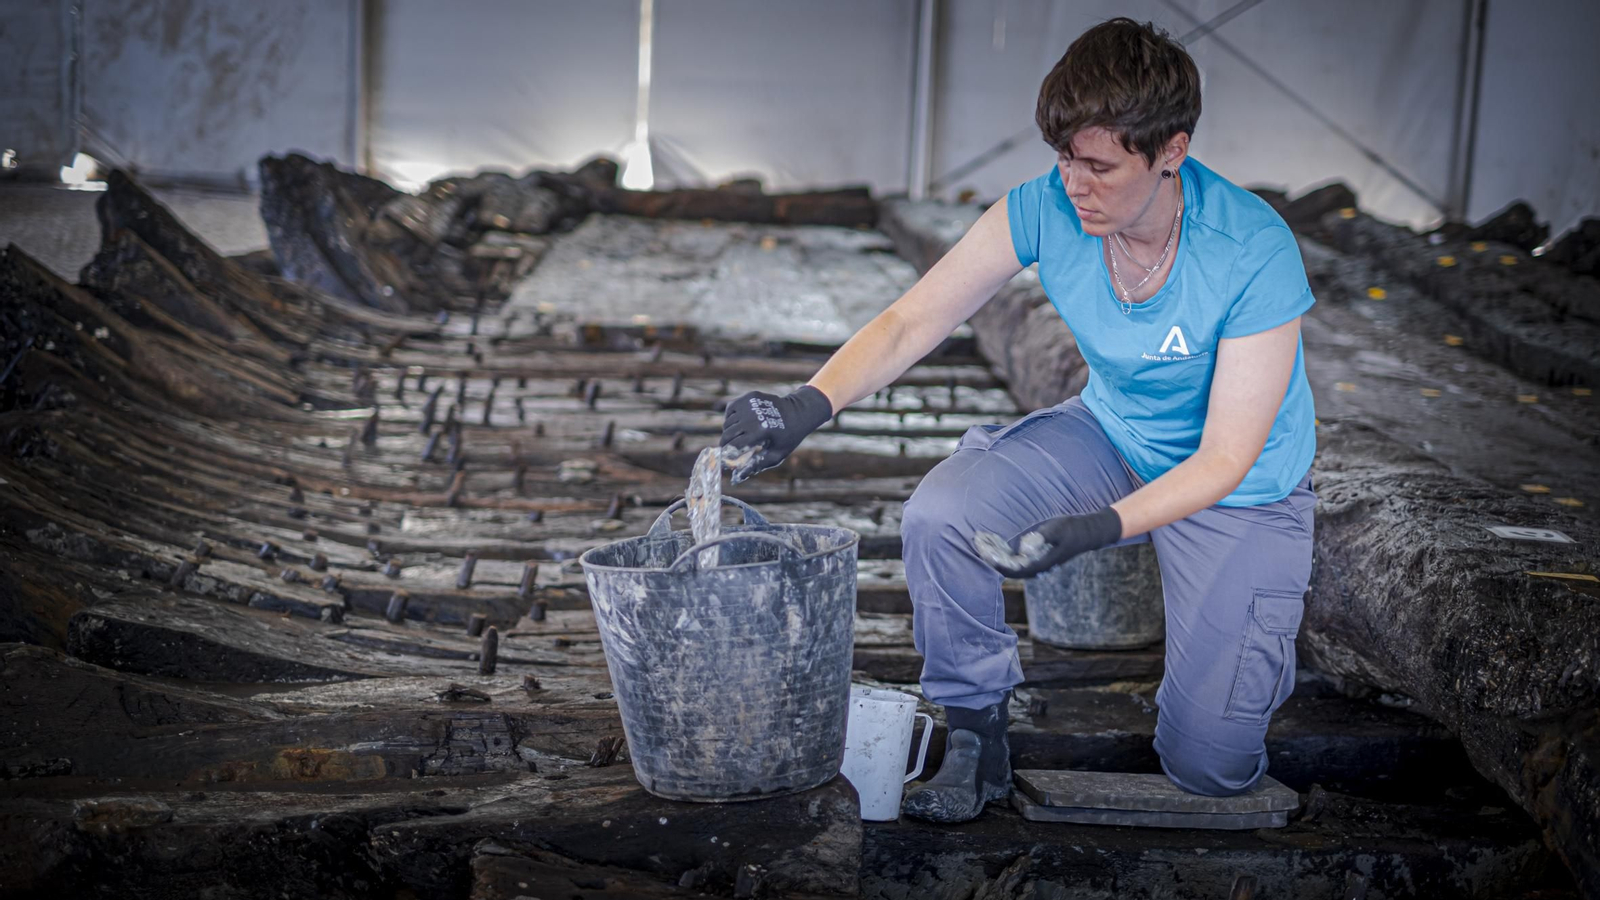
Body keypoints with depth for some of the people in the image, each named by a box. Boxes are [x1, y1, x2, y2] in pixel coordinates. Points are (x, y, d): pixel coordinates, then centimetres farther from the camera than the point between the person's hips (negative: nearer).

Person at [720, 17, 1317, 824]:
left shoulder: (1255, 255, -31)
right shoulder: (1046, 209, -21)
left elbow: (1225, 460, -27)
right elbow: (912, 322, -19)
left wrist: (1096, 529, -42)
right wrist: (810, 405, -37)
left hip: (1242, 487, -3)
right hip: (1111, 433, 4)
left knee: (1210, 767, -9)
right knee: (940, 514, -26)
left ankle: (1251, 638, 26)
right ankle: (977, 738, -4)